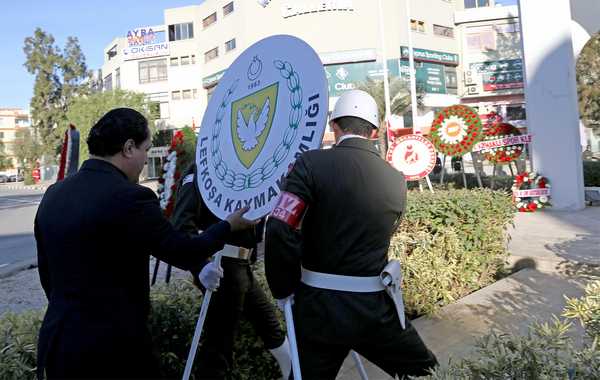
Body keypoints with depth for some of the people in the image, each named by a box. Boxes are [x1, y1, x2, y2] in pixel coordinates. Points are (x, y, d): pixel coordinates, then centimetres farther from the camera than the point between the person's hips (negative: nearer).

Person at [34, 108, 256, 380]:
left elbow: (46, 273, 12)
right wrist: (229, 225, 2)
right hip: (112, 344, -7)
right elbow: (185, 254, -13)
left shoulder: (53, 194, 2)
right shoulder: (129, 197, -21)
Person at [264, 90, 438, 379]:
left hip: (318, 306, -1)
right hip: (375, 308, 2)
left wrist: (284, 290, -5)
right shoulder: (396, 179, 0)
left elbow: (280, 232, -19)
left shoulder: (312, 163, -12)